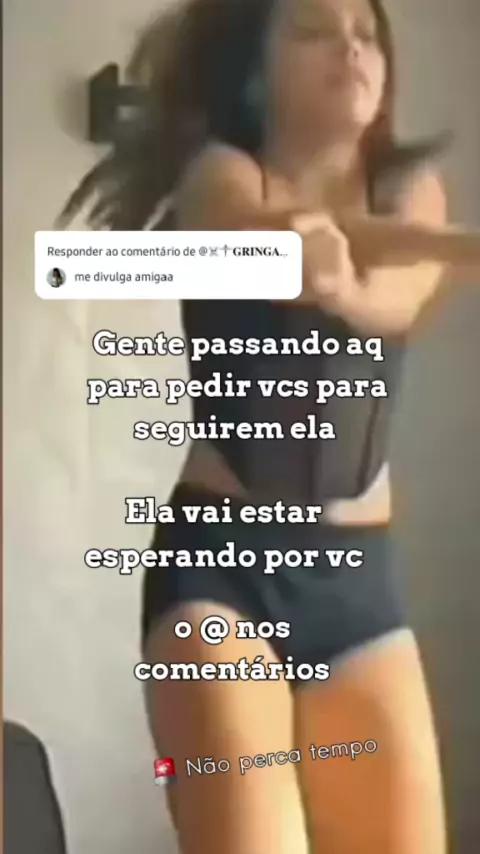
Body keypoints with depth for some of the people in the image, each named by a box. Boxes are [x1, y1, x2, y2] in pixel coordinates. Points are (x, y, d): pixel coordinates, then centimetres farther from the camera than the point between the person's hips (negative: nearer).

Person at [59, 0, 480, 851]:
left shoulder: (410, 186, 10)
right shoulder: (219, 174, 2)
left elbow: (395, 297, -12)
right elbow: (275, 238, -22)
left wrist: (339, 278, -35)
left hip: (360, 573, 4)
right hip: (219, 559, -3)